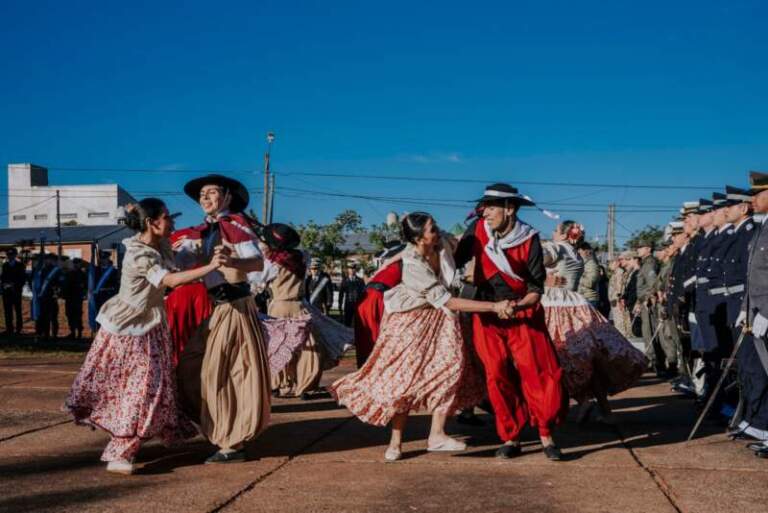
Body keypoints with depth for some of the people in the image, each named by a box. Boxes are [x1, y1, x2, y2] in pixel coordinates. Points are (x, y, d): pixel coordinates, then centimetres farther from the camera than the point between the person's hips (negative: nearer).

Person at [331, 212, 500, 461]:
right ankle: (395, 443, 7)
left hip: (438, 316, 6)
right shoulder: (414, 266, -30)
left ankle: (436, 435, -9)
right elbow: (447, 302, -33)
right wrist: (494, 307, -34)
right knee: (406, 375, -4)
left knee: (451, 363, -11)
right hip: (410, 319, -6)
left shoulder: (441, 243, -13)